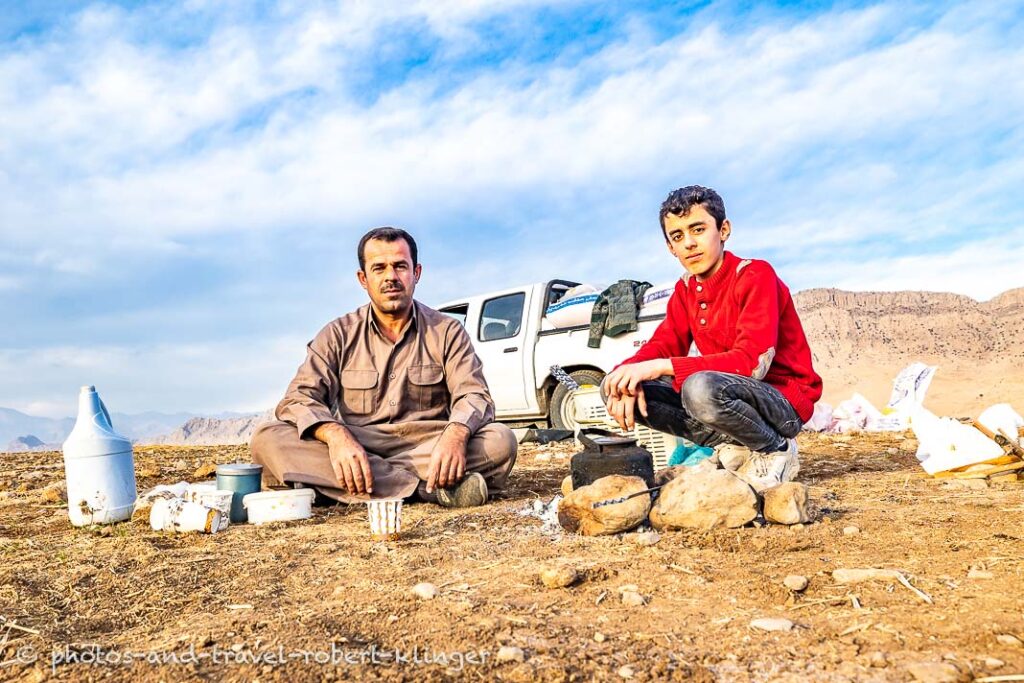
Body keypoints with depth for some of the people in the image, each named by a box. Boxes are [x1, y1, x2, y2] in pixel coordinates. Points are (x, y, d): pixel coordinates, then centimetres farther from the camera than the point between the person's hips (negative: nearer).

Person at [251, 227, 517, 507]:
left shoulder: (447, 331, 7)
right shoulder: (338, 335, 7)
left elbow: (474, 395, -5)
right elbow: (298, 398, -4)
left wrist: (456, 434, -30)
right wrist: (336, 435, -27)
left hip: (427, 448, 0)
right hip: (353, 446, 1)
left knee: (501, 441, -28)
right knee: (267, 439, -25)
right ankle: (426, 487, -31)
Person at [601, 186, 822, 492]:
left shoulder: (756, 276, -17)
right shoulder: (686, 288, 5)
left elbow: (753, 363, -28)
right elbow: (662, 345, 2)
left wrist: (662, 366, -33)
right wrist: (629, 375, -23)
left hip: (785, 402, -7)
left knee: (701, 389, -40)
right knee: (614, 386, -6)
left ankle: (776, 450, -8)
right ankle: (731, 447, -2)